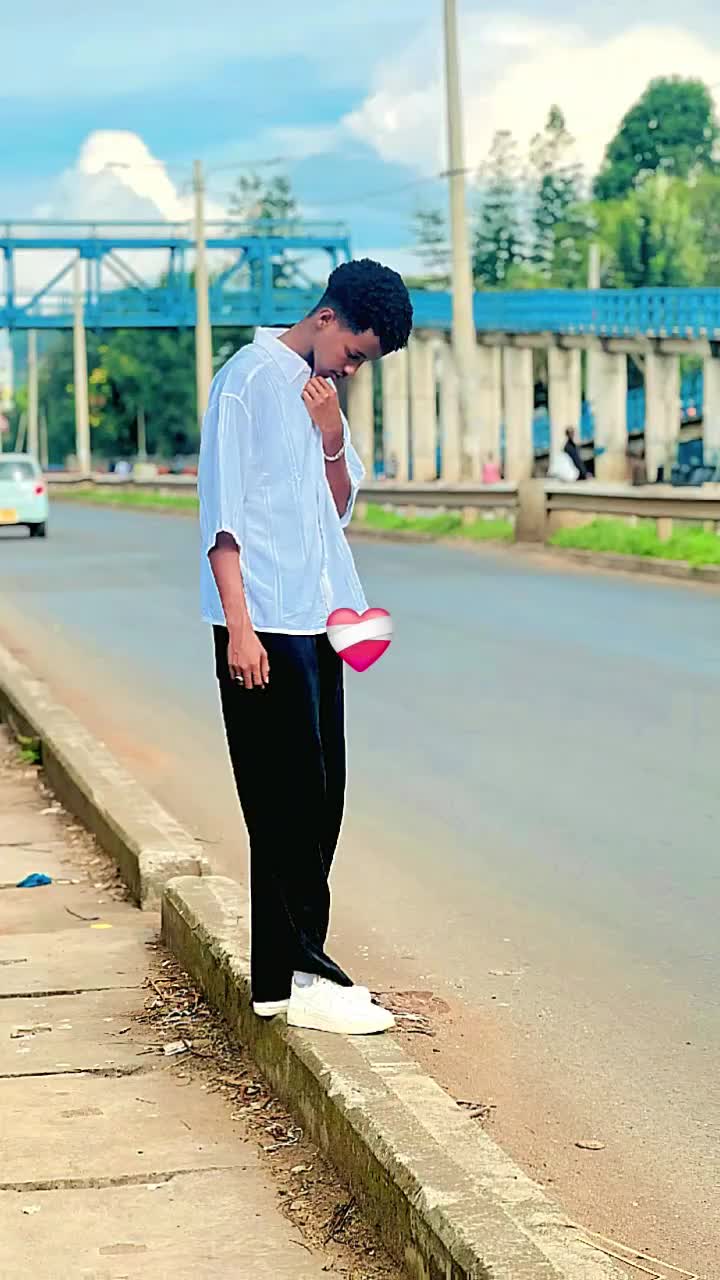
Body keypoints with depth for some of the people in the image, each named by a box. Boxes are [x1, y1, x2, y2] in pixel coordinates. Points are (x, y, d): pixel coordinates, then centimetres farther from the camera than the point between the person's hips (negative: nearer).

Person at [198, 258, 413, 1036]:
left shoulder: (320, 394, 16)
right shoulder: (249, 379, -8)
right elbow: (222, 511, -12)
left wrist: (333, 440, -1)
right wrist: (239, 625, -18)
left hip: (317, 620, 9)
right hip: (263, 623, -9)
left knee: (320, 797, 9)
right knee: (287, 799, -7)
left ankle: (290, 969, 17)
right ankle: (297, 977, -3)